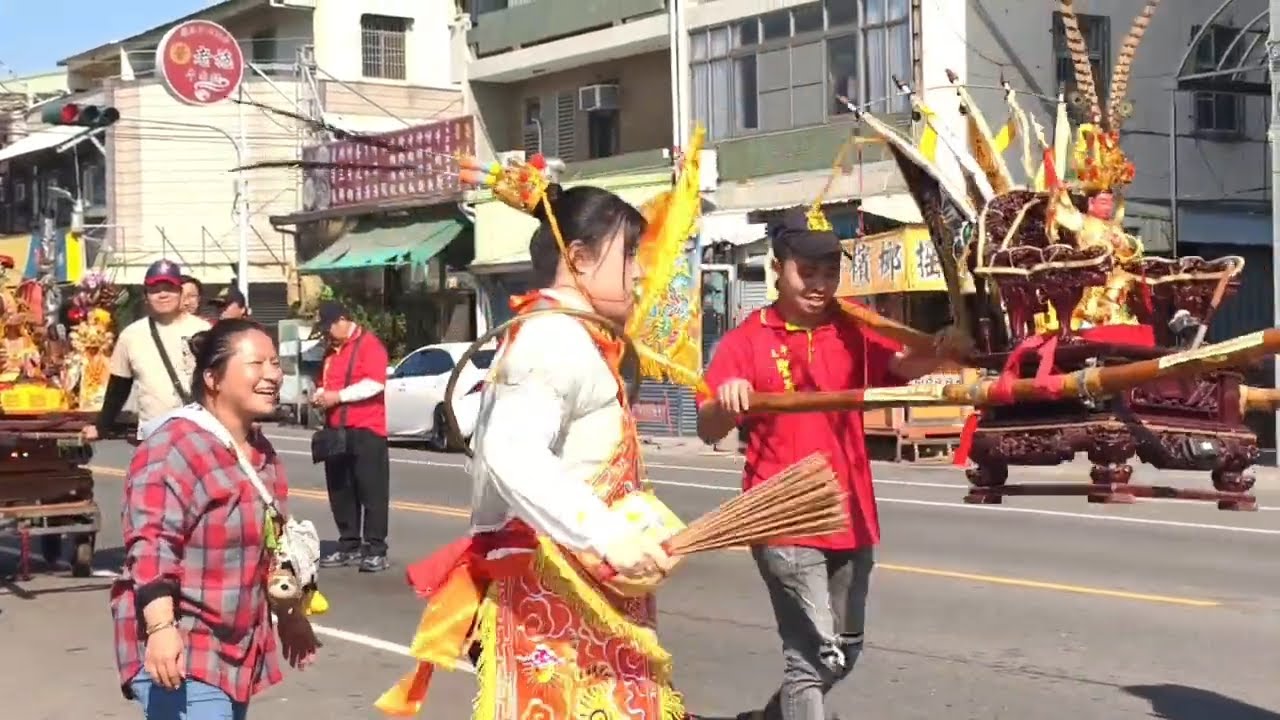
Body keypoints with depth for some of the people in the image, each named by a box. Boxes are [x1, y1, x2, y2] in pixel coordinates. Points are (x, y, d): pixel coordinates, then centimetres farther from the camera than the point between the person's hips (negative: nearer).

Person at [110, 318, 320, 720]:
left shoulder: (261, 451, 13)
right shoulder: (175, 446, -17)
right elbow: (151, 546, -25)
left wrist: (289, 614, 29)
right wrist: (161, 628, -35)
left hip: (235, 648, 9)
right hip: (180, 651, -9)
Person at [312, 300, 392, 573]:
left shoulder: (369, 344, -7)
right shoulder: (331, 350, 18)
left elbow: (375, 383, -19)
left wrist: (338, 396, -18)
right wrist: (320, 395, 7)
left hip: (366, 430, -8)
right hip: (335, 430, 8)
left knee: (372, 490, -6)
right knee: (340, 491, 9)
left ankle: (376, 550, -5)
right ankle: (349, 546, 17)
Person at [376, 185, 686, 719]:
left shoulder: (563, 336, 19)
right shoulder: (557, 337, -14)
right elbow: (513, 454, -29)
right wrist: (609, 536, -38)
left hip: (574, 593, 11)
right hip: (557, 593, -11)